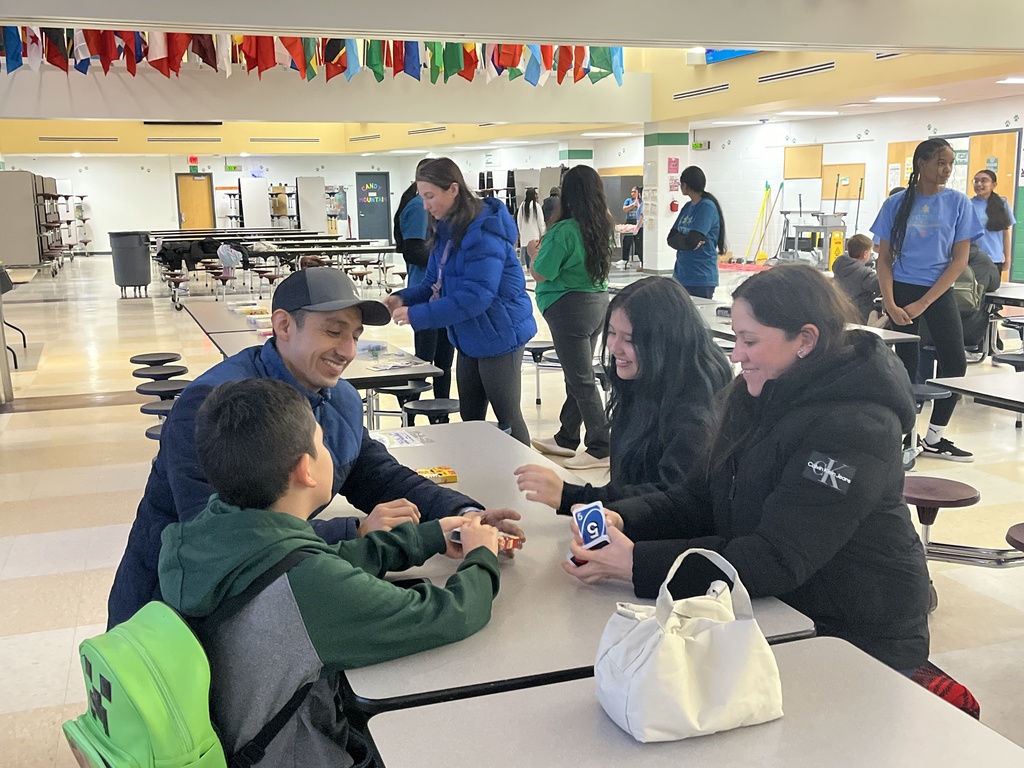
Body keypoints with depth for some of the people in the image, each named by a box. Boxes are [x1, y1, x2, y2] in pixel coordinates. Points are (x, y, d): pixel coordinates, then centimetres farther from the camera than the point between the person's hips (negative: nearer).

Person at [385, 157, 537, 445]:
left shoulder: (484, 233, -23)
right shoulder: (448, 230, 5)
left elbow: (475, 296, -28)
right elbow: (434, 283, 12)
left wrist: (416, 315, -26)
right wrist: (404, 298, -8)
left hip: (498, 336, -9)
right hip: (470, 339, 9)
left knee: (507, 419, 4)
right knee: (470, 420, 15)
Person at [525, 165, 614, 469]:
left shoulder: (563, 230, -19)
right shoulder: (604, 226, 5)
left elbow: (541, 274, -14)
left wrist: (534, 252, 5)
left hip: (570, 307, -8)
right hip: (598, 303, 8)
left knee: (581, 379, -3)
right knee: (577, 374, 17)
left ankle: (601, 448, 0)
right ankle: (566, 438, 29)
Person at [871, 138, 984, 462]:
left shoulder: (958, 202, 0)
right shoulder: (897, 203, -1)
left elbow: (960, 259, -2)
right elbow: (884, 257, 1)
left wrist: (922, 303, -9)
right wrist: (890, 304, -11)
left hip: (939, 292, 1)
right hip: (902, 290, -1)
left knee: (955, 362, -3)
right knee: (906, 363, 3)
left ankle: (934, 438, 10)